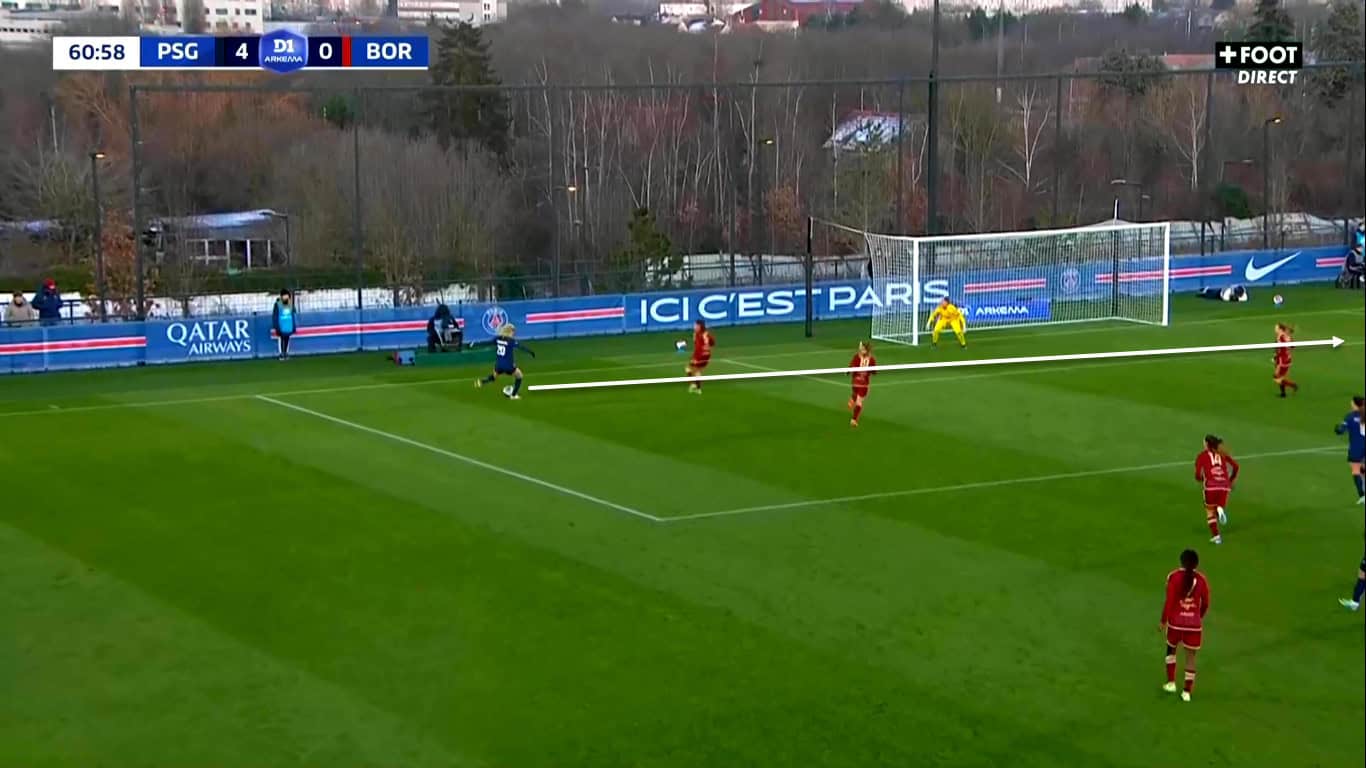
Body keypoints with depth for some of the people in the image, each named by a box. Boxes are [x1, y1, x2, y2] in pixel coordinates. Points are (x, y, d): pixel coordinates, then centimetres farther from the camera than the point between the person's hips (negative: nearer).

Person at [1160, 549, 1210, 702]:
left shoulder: (1174, 577, -11)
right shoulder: (1201, 579, -4)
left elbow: (1169, 601, -11)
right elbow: (1205, 603, 4)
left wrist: (1163, 621, 0)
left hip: (1176, 621, -1)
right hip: (1194, 623, 1)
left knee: (1171, 648, 23)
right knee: (1191, 655, 10)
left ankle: (1171, 682, 22)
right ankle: (1187, 691, 11)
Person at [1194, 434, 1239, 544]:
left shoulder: (1202, 456, 9)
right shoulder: (1222, 454, 18)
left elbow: (1198, 475, 3)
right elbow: (1235, 466, 9)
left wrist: (1201, 480, 25)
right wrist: (1231, 480, 21)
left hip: (1211, 486, -2)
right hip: (1224, 485, 2)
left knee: (1210, 511, 14)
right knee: (1220, 507, 19)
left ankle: (1215, 535, -3)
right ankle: (1220, 510, -19)